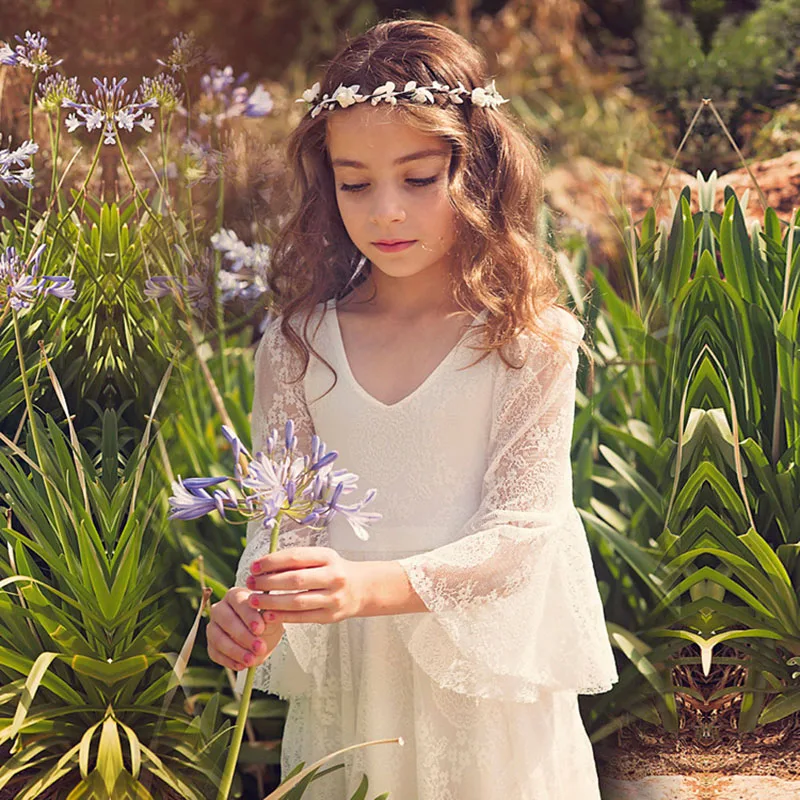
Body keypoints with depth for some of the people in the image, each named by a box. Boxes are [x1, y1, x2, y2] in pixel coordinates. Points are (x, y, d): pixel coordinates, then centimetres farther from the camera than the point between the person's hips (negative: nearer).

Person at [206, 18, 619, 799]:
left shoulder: (532, 342, -11)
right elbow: (282, 510, -1)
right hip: (346, 674, 2)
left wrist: (372, 585, -29)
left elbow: (518, 529, -14)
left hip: (484, 679, -2)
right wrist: (256, 606, -23)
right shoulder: (298, 343, -2)